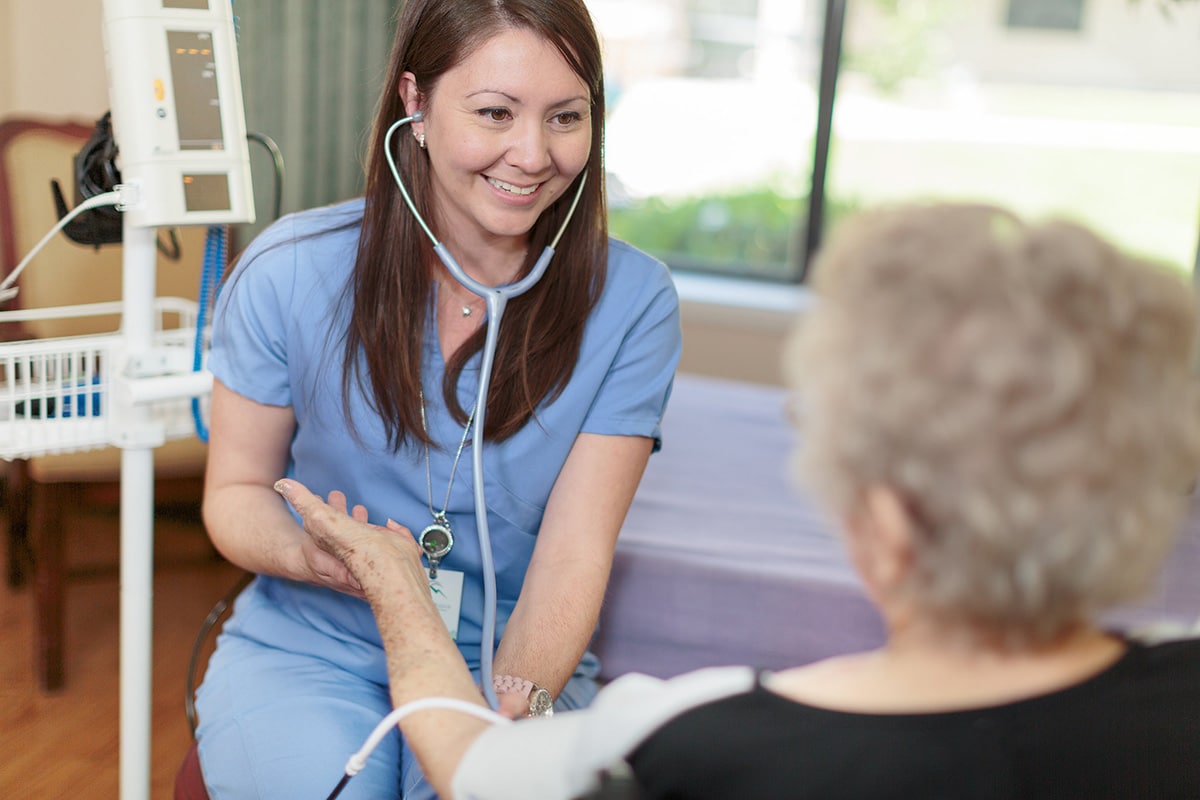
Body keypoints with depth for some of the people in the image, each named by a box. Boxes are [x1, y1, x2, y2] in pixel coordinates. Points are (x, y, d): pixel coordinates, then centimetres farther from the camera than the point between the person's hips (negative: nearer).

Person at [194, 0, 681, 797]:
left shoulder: (633, 302, -10)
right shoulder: (289, 272, -9)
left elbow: (574, 551, -13)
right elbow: (236, 491, 1)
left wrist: (514, 705, -31)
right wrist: (310, 551, -22)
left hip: (514, 661, 0)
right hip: (306, 644, 1)